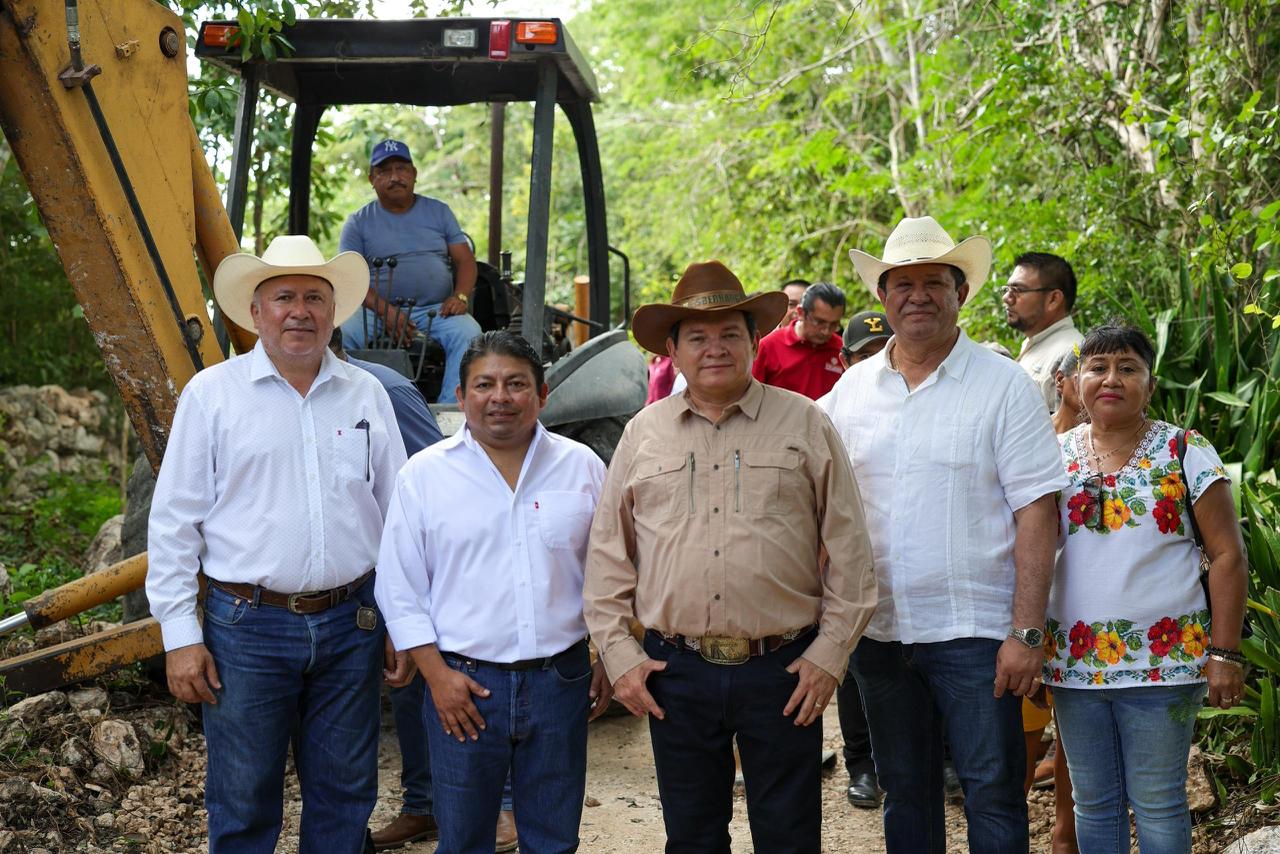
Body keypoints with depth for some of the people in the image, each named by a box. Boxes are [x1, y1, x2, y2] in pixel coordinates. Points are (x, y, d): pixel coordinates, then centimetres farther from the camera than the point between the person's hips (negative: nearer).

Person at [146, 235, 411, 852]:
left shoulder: (366, 395, 7)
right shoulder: (212, 394, -1)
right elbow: (174, 521, 0)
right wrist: (179, 635, -5)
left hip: (350, 625, 3)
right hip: (247, 627, -2)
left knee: (344, 797, 12)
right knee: (243, 804, 6)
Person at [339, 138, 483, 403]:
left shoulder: (439, 212, 18)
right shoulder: (358, 222, 12)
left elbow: (465, 260, 13)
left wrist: (460, 296, -10)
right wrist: (385, 311, -17)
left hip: (436, 309, 1)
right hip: (377, 310, 0)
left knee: (468, 332, -30)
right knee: (341, 332, -30)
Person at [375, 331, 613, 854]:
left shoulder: (582, 466, 5)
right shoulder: (424, 474, 0)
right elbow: (400, 588, 1)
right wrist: (437, 674, -6)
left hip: (561, 679, 1)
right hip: (463, 684, -1)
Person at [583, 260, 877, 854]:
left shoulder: (804, 423, 2)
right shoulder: (643, 434, 7)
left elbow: (848, 548, 2)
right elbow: (608, 555, 10)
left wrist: (831, 652, -3)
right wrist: (618, 654, 4)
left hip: (783, 668, -2)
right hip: (677, 670, 2)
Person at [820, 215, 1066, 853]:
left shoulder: (1003, 385, -4)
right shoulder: (852, 387, 7)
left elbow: (1036, 513, -8)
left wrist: (1027, 633, -14)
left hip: (974, 632, -4)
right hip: (877, 630, 4)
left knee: (993, 797, 3)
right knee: (905, 794, 16)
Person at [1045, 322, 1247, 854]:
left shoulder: (1186, 453, -3)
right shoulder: (1055, 456, 6)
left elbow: (1228, 555, -4)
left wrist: (1224, 654, -9)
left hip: (1162, 664, -3)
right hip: (1073, 662, 3)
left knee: (1158, 804, 5)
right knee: (1093, 804, 13)